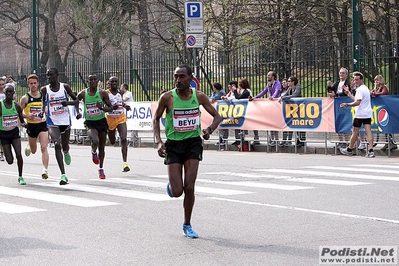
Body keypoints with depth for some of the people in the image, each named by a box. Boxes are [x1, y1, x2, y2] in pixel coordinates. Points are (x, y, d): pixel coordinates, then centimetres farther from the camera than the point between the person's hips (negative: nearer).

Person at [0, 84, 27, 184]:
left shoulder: (17, 106, -5)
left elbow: (21, 120, 5)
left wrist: (24, 124, -16)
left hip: (14, 132, 2)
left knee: (19, 155, -17)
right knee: (10, 161, -3)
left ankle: (20, 177, 2)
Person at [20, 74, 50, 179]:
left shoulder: (43, 96, 2)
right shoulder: (25, 98, -5)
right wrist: (27, 116, -19)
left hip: (43, 124, 0)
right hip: (31, 126, 0)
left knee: (44, 147, -17)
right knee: (33, 151, 16)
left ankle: (45, 169, -19)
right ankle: (29, 146, 53)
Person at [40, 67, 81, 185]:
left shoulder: (65, 87, -5)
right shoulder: (45, 89, -4)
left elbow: (75, 99, 9)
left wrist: (77, 111, -4)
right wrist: (42, 110, -1)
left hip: (65, 121, 1)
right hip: (52, 122, -1)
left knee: (65, 147, 15)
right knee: (57, 145, -20)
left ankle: (66, 153, 57)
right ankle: (63, 175, -22)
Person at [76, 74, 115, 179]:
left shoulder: (103, 93, -6)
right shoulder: (83, 94, -7)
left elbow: (110, 108, -3)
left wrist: (102, 107, -22)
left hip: (101, 121, 2)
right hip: (90, 123, -2)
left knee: (102, 147, 10)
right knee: (95, 141, -29)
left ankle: (101, 169, 29)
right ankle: (93, 152, 8)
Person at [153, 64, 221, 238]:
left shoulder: (199, 96, -4)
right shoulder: (167, 97, -10)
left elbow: (217, 116, 6)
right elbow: (156, 119, 4)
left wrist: (210, 129, -16)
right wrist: (159, 141, -10)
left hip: (193, 143, 1)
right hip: (173, 145, -1)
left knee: (189, 188, -8)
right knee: (177, 192, -7)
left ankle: (187, 225, 11)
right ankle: (171, 186, 33)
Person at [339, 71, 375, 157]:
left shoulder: (360, 89, -13)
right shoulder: (366, 88, 18)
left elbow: (357, 102, -22)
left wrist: (347, 104, -20)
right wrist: (349, 94, 31)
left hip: (360, 114, -8)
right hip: (368, 113, 8)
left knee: (355, 131, 5)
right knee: (368, 131, -3)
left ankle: (349, 149, 17)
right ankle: (371, 151, -13)